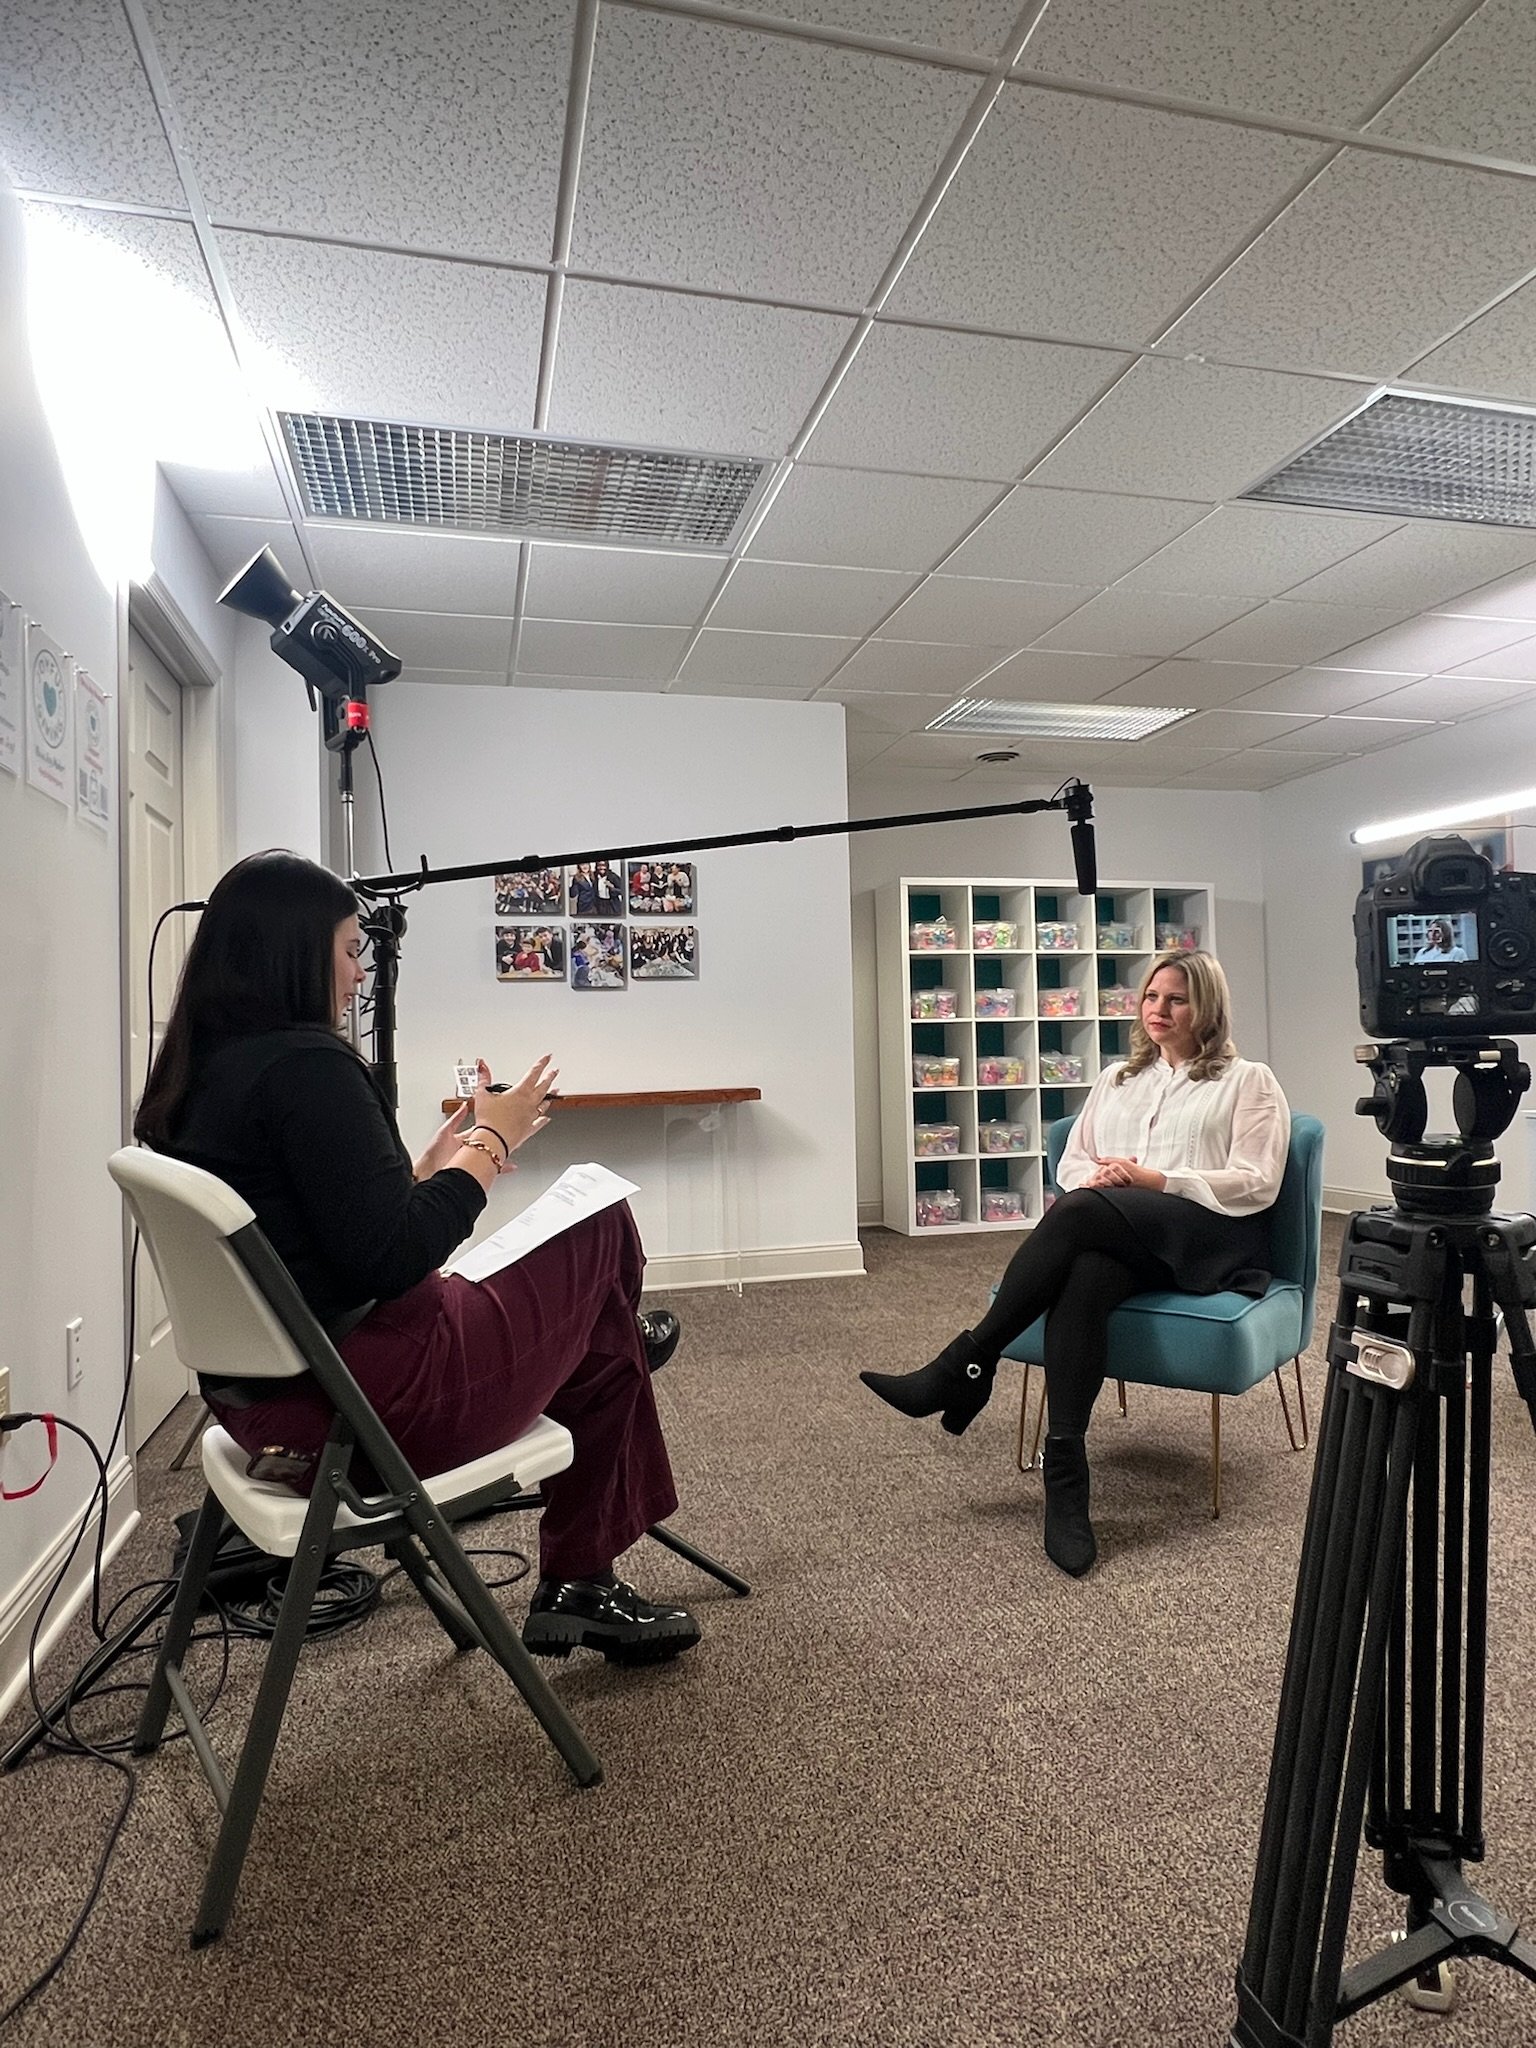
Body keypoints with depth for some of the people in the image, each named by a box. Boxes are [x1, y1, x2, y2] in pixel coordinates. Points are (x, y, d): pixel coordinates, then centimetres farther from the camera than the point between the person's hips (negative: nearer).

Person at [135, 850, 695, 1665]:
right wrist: (492, 1143, -12)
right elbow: (388, 1260, -25)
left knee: (585, 1314, 22)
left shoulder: (193, 1079, 8)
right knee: (603, 1229, 6)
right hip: (365, 1400, -9)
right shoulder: (305, 1063, -21)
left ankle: (581, 1589, 32)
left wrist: (435, 1162, 12)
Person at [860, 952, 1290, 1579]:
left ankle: (967, 1366, -27)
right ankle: (1064, 1478, -37)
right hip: (1115, 1240, 4)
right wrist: (1099, 1177, -4)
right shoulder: (1117, 1078, 27)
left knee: (1079, 1212, -35)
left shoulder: (1248, 1081, 13)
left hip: (1211, 1237, -3)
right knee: (1080, 1279, -36)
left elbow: (1256, 1185, 1)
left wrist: (1154, 1179, -11)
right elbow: (1073, 1163, 21)